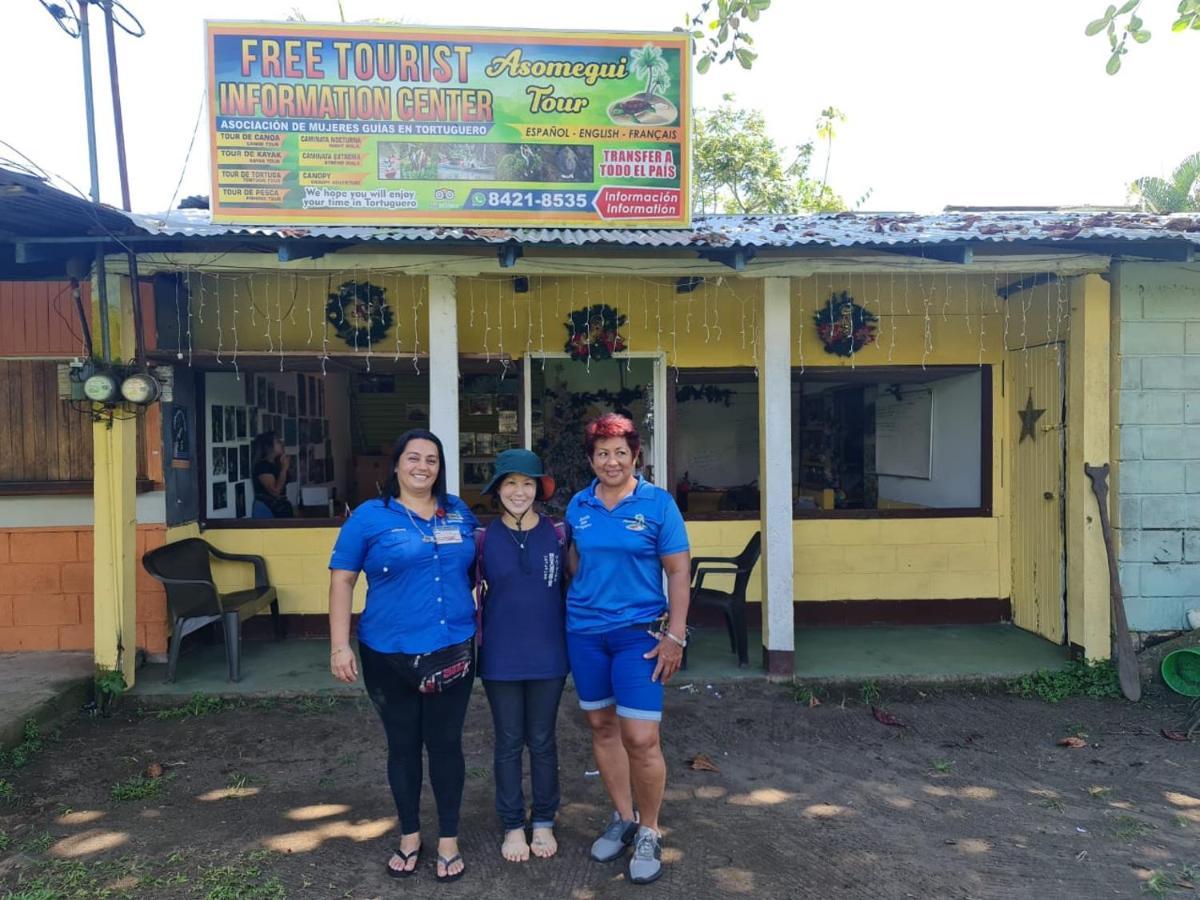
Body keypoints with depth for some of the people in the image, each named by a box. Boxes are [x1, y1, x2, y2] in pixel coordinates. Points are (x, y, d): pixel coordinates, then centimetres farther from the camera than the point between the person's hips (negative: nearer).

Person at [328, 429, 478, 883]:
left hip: (452, 650, 2)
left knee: (446, 743, 9)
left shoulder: (459, 512, 5)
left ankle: (448, 839, 25)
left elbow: (475, 566, 19)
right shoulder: (370, 516, -5)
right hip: (390, 655, -2)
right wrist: (340, 646, -9)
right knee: (403, 744, 12)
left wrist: (477, 618, 10)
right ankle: (409, 836, 31)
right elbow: (341, 580, -4)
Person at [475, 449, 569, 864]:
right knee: (508, 744, 11)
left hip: (548, 655, 0)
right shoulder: (483, 539, -4)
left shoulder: (558, 534, -3)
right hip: (500, 657, 0)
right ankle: (512, 825, 28)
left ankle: (544, 822, 30)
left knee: (542, 741, 13)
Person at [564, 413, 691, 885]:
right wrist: (580, 604, 10)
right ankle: (623, 818, 32)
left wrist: (675, 635, -10)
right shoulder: (578, 506, 4)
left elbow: (679, 571, -6)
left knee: (640, 739, -6)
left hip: (638, 632, -4)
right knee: (602, 727, 13)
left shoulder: (658, 504, -6)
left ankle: (649, 832, 16)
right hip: (584, 632, 4)